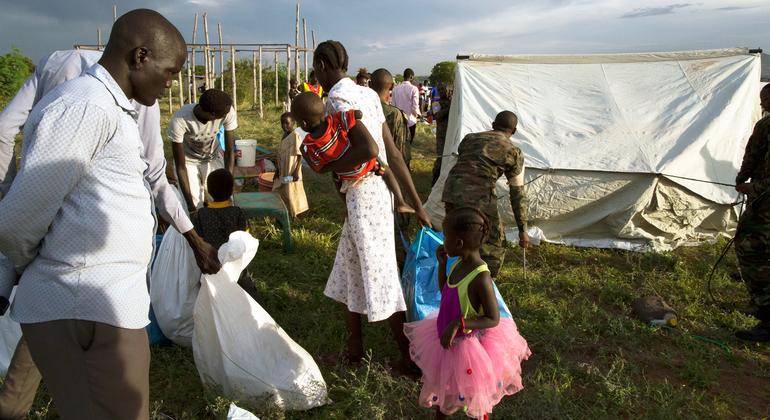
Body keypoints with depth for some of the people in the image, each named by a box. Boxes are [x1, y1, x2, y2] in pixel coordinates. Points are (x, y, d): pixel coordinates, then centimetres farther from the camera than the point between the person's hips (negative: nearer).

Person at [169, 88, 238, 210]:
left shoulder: (228, 112, -30)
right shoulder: (179, 120, -35)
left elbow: (229, 152, -19)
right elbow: (180, 166, -27)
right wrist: (190, 204, -28)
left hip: (212, 158, 2)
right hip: (188, 161, -2)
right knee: (195, 207, -13)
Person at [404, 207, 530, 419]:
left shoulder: (480, 278, -31)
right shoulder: (459, 264, -7)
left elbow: (493, 320, -25)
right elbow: (445, 293, 9)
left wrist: (458, 324, -32)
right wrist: (442, 264, -2)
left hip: (465, 344, -8)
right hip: (447, 339, 8)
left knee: (473, 393, 16)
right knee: (442, 384, 28)